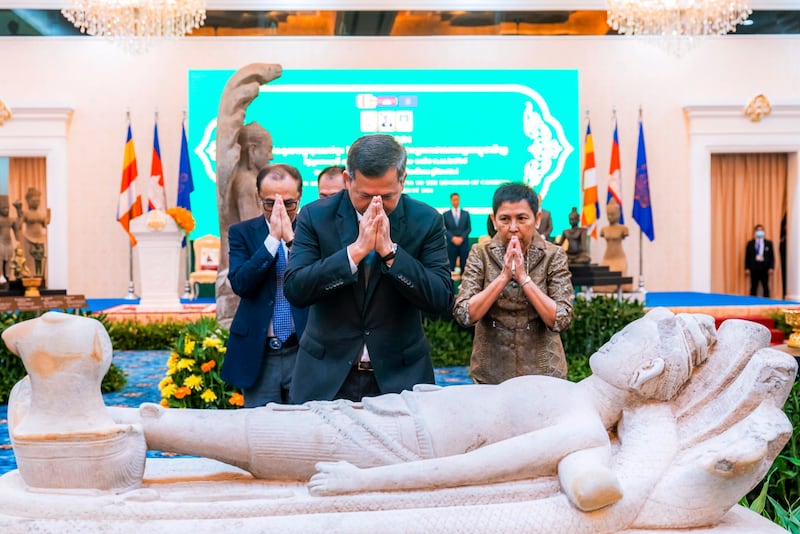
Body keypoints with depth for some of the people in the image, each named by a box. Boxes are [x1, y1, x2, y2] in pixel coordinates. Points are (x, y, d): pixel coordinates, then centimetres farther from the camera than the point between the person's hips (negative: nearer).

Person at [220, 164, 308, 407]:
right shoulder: (242, 232, 3)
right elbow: (240, 284, -12)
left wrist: (291, 238, -19)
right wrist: (272, 238, -18)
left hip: (304, 351, 0)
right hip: (257, 353, 0)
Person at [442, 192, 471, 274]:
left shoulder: (466, 213, 10)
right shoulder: (446, 214, 6)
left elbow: (469, 228, 6)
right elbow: (444, 229, 2)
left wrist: (461, 238, -9)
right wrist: (453, 238, -12)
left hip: (464, 243, 1)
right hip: (451, 243, -1)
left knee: (464, 265, 0)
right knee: (451, 266, -2)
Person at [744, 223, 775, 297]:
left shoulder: (768, 243, 5)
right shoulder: (750, 243, 4)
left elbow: (772, 256, 3)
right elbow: (747, 256, 2)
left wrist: (771, 268, -6)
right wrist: (747, 268, -5)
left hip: (764, 269, 1)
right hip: (754, 269, 0)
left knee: (765, 287, 6)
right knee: (753, 287, 4)